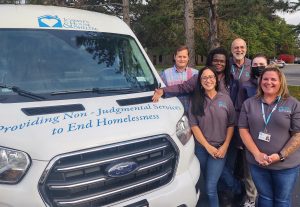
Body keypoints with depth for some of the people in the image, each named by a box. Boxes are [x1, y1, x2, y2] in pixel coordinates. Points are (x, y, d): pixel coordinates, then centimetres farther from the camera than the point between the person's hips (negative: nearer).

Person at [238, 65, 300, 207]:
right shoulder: (249, 103, 1)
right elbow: (243, 130, -3)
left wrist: (280, 156, -17)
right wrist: (257, 154, -13)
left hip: (286, 165, -1)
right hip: (257, 163, 2)